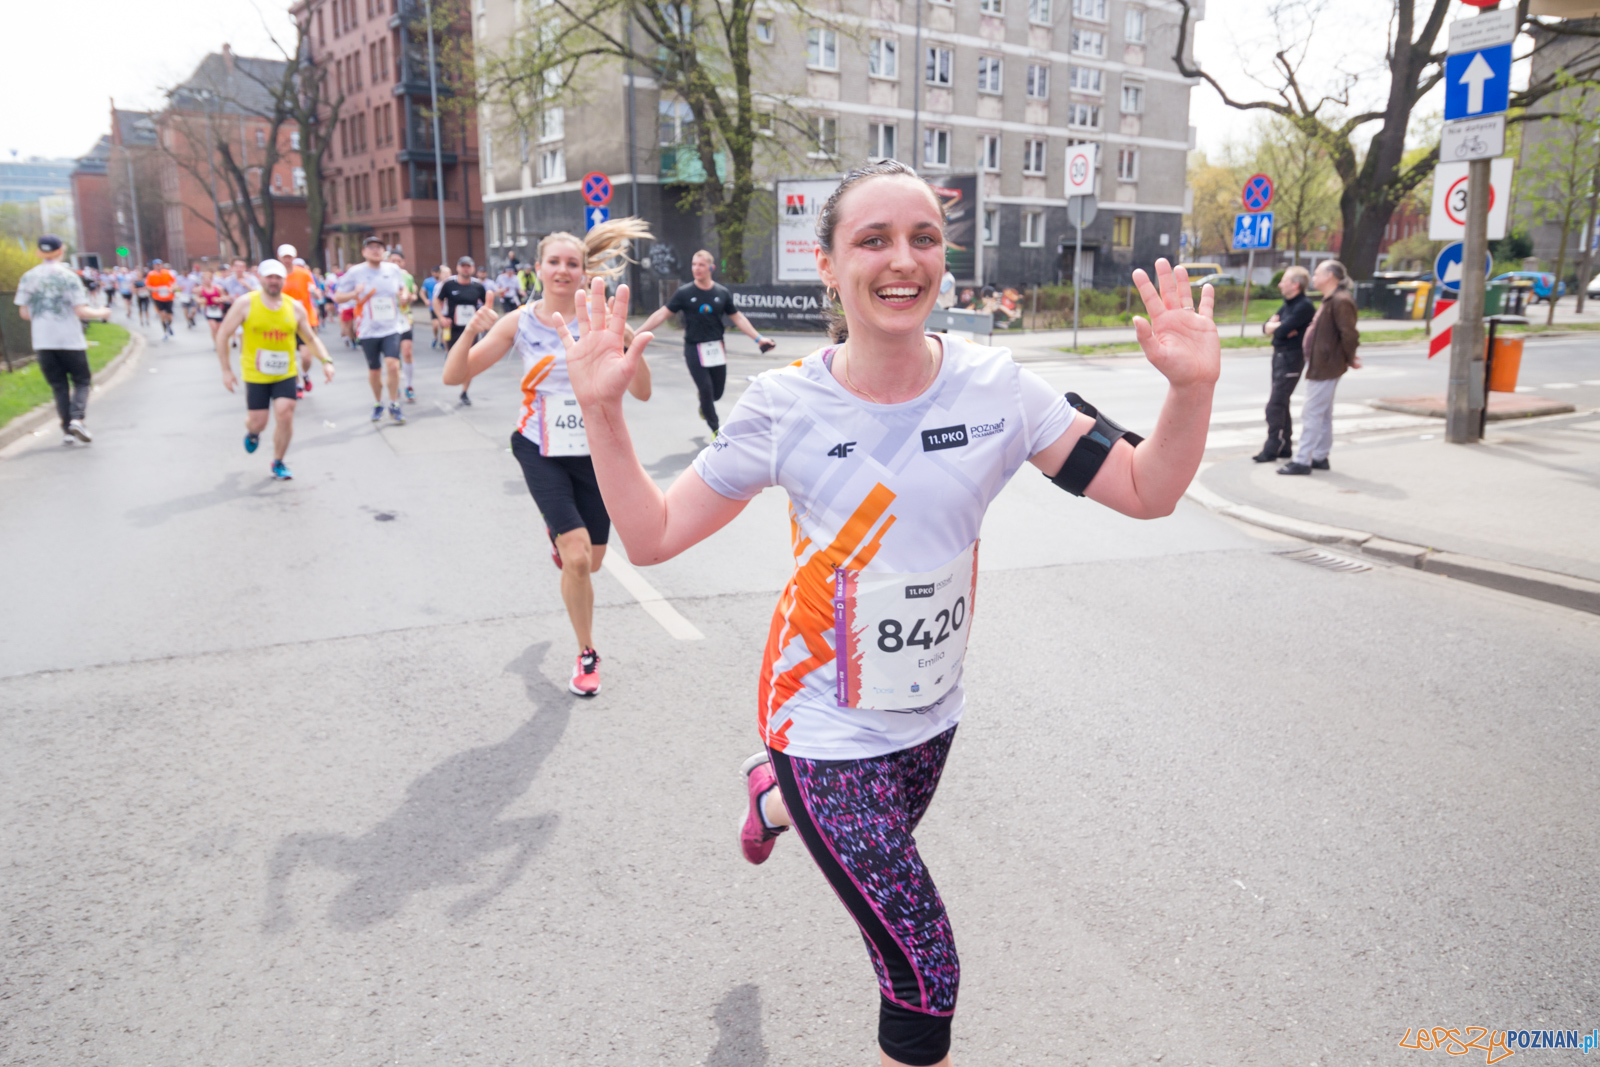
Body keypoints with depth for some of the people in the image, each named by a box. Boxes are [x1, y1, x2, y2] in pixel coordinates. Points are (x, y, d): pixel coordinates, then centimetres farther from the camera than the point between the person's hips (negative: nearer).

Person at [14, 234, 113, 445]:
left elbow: (24, 312, 6)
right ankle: (77, 418, -14)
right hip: (70, 339, -3)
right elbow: (81, 311, -13)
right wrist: (101, 313, 4)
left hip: (42, 341, 3)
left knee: (58, 386, 10)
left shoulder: (28, 277, 4)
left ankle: (67, 429, 4)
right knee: (81, 381, 8)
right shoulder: (68, 276, -8)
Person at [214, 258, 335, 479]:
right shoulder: (246, 304, -7)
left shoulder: (295, 307, -1)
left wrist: (326, 361, -8)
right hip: (255, 375, -1)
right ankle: (252, 433, 41)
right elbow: (223, 335, -2)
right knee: (257, 422, 0)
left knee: (285, 416, -11)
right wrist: (226, 370, -6)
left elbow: (311, 338, 9)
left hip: (286, 373, 1)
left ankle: (278, 463, 11)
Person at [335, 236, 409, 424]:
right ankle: (377, 404, 30)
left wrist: (403, 295, -1)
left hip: (391, 328, 1)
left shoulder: (393, 269, 4)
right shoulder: (355, 272, -3)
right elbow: (339, 296, 2)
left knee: (392, 363, -18)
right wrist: (354, 294, -18)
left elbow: (402, 287, 23)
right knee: (374, 370, 8)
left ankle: (394, 405, -4)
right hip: (368, 330, 0)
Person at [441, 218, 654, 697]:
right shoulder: (520, 323, -5)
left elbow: (641, 392, -9)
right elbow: (454, 376, -4)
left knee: (591, 559, 13)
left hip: (595, 451, 2)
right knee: (576, 558, -16)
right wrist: (471, 330, -21)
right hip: (542, 452, -1)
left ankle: (557, 529, 52)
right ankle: (587, 655, 6)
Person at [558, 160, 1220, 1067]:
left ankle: (773, 795, 65)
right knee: (925, 976, -4)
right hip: (828, 730, -4)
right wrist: (603, 411, -21)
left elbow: (1147, 491, -8)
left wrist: (1192, 388, -25)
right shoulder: (785, 406, -16)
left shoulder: (996, 387, -11)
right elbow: (653, 535, -10)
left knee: (875, 849, 33)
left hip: (931, 713, 4)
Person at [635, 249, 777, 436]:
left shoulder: (722, 292, 1)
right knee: (706, 390, -6)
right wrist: (637, 333, -11)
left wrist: (758, 339, 6)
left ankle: (703, 402, 45)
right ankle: (716, 430, 12)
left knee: (717, 393, 7)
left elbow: (738, 318, 9)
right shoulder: (685, 292, -5)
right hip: (694, 349, -2)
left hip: (716, 349, 2)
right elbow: (662, 314, -5)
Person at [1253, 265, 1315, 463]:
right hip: (1280, 356, 9)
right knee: (1281, 404, 13)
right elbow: (1266, 327, 10)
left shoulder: (1304, 306, -15)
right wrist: (1277, 325, -11)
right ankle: (1285, 447, 20)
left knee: (1275, 405, -10)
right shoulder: (1288, 304, 14)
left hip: (1292, 358, -9)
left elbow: (1282, 331, -23)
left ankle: (1272, 449, -5)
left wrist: (1275, 325, -2)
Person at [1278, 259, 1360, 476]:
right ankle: (1320, 457, 24)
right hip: (1320, 366, 11)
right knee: (1323, 414, 16)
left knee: (1312, 413, -8)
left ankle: (1302, 461, -5)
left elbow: (1349, 334, -22)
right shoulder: (1329, 300, 15)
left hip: (1325, 367, -11)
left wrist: (1350, 359, -12)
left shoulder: (1341, 301, -18)